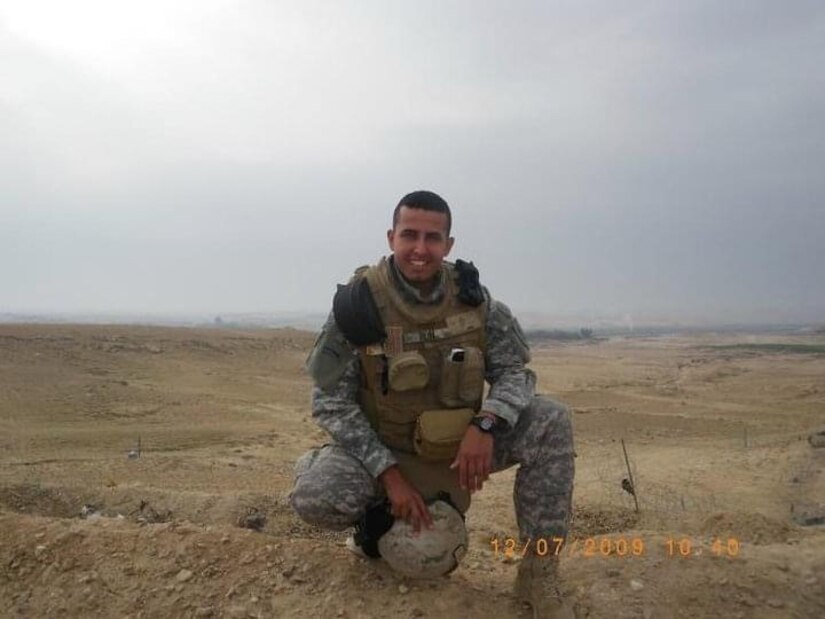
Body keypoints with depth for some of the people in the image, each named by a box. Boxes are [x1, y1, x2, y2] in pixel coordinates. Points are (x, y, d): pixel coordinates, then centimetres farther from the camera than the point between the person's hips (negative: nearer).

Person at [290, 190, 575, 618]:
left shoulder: (473, 299, -10)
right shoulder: (358, 304, -17)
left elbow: (514, 372, -5)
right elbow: (330, 401, -14)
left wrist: (486, 423, -28)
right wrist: (388, 473, -23)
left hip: (461, 446, 2)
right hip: (385, 451, -2)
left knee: (550, 422, -20)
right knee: (315, 498, -30)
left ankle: (538, 573, -8)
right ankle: (376, 516, 9)